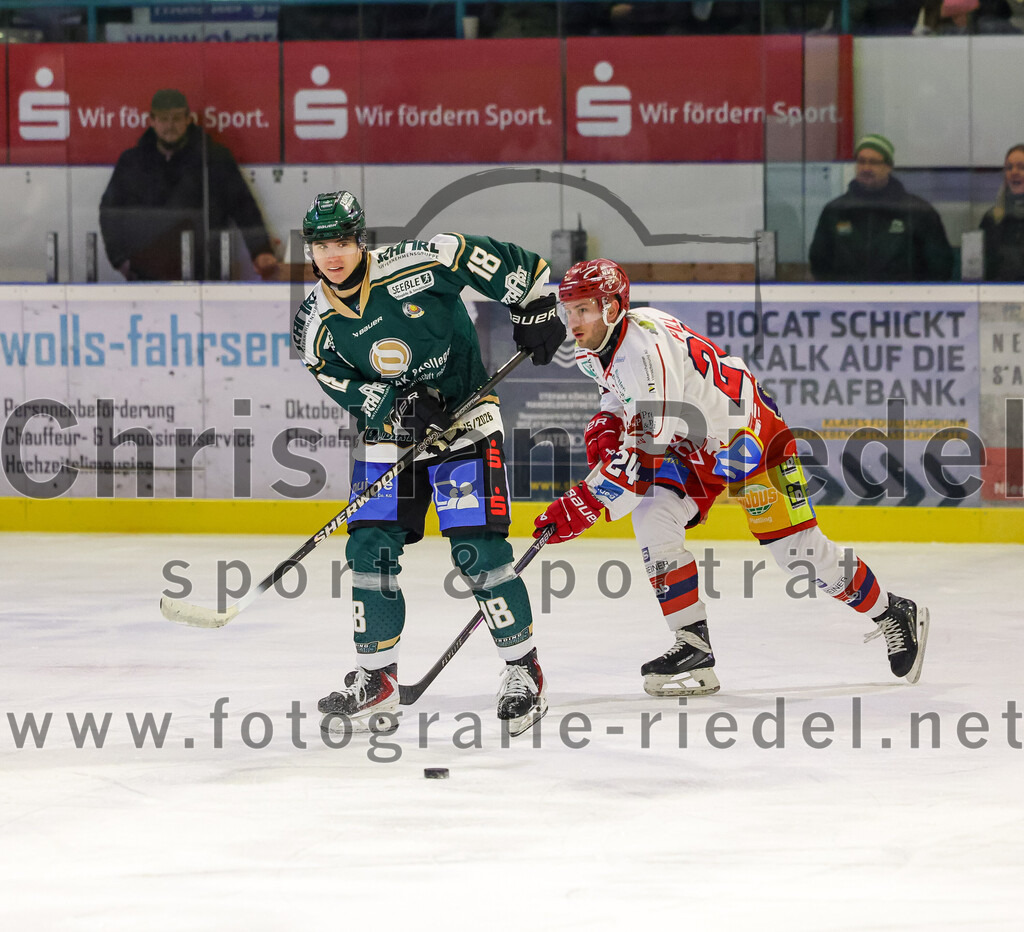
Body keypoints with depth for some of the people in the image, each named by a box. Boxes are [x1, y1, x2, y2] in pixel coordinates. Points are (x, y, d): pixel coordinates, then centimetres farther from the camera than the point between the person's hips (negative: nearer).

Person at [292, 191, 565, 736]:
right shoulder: (316, 323, -6)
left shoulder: (420, 265, -19)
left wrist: (534, 312, -9)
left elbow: (509, 263, -11)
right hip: (388, 433, 5)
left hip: (465, 424, -4)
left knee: (477, 550, -13)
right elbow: (345, 387, -8)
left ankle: (523, 671, -2)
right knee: (370, 549, -1)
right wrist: (400, 405, -23)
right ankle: (377, 679, 14)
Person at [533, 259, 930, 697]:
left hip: (747, 429, -8)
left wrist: (585, 504, -39)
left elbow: (650, 452, -38)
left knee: (796, 547, -6)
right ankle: (695, 648, -6)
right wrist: (606, 427, -4)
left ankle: (893, 615, 16)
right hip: (692, 442, 8)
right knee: (652, 520, -12)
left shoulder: (648, 350, -36)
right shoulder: (594, 350, -7)